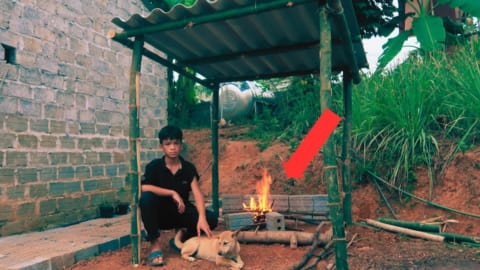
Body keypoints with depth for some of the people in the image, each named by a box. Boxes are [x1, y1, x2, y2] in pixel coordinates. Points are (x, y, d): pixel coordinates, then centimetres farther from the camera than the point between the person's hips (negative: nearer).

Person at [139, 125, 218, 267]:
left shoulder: (189, 168, -4)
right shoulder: (154, 166, -10)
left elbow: (197, 194, -16)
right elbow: (144, 188, -27)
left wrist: (202, 218, -32)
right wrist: (173, 193, -29)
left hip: (180, 213, 2)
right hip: (159, 214, -2)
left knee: (211, 219, -22)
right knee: (147, 197, -34)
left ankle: (181, 240, 7)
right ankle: (155, 244, -19)